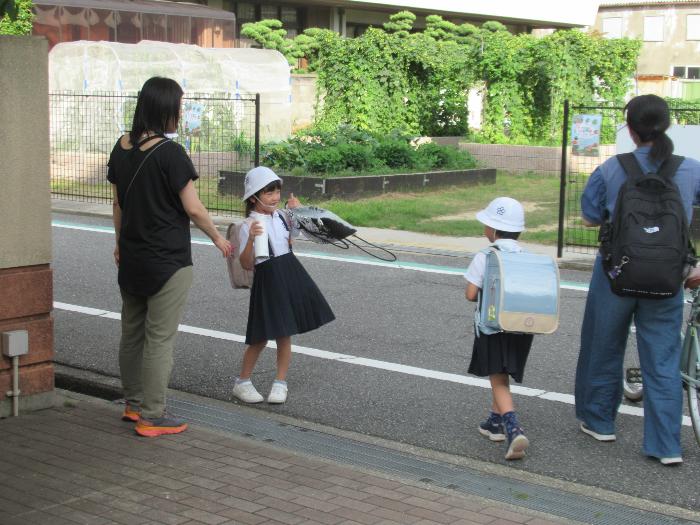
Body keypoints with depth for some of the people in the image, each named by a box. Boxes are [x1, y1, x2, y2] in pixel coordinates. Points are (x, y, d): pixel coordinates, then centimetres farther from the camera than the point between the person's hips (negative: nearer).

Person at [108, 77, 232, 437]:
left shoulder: (121, 148, 4)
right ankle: (151, 417, 5)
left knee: (132, 333, 17)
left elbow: (117, 203, 12)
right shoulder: (170, 153, -17)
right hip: (167, 261, -8)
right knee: (159, 339, -1)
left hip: (131, 259, 8)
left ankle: (133, 404, 30)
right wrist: (218, 238, 0)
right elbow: (193, 209, -15)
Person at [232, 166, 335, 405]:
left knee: (285, 335, 9)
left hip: (291, 275, 6)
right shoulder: (249, 226, -12)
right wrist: (250, 240, -31)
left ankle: (280, 383, 21)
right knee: (262, 337, -1)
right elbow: (247, 264, -14)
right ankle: (242, 382, 17)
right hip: (267, 279, -5)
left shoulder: (281, 216, 6)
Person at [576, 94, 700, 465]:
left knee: (605, 347, 18)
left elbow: (590, 218, 0)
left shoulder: (610, 170, -10)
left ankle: (598, 421, 33)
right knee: (663, 358, 8)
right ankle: (667, 445, 8)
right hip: (667, 278, 1)